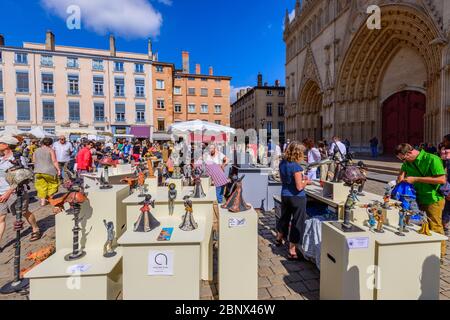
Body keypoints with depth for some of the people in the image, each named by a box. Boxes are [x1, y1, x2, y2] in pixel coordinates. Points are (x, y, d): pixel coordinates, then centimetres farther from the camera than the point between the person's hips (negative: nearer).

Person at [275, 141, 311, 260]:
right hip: (297, 198, -7)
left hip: (284, 195, 7)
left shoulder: (282, 163, 1)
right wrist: (306, 182, -3)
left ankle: (279, 239, 47)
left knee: (284, 218, 26)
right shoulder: (296, 166, -22)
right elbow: (299, 187, -22)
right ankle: (292, 251, 16)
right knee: (296, 223, 6)